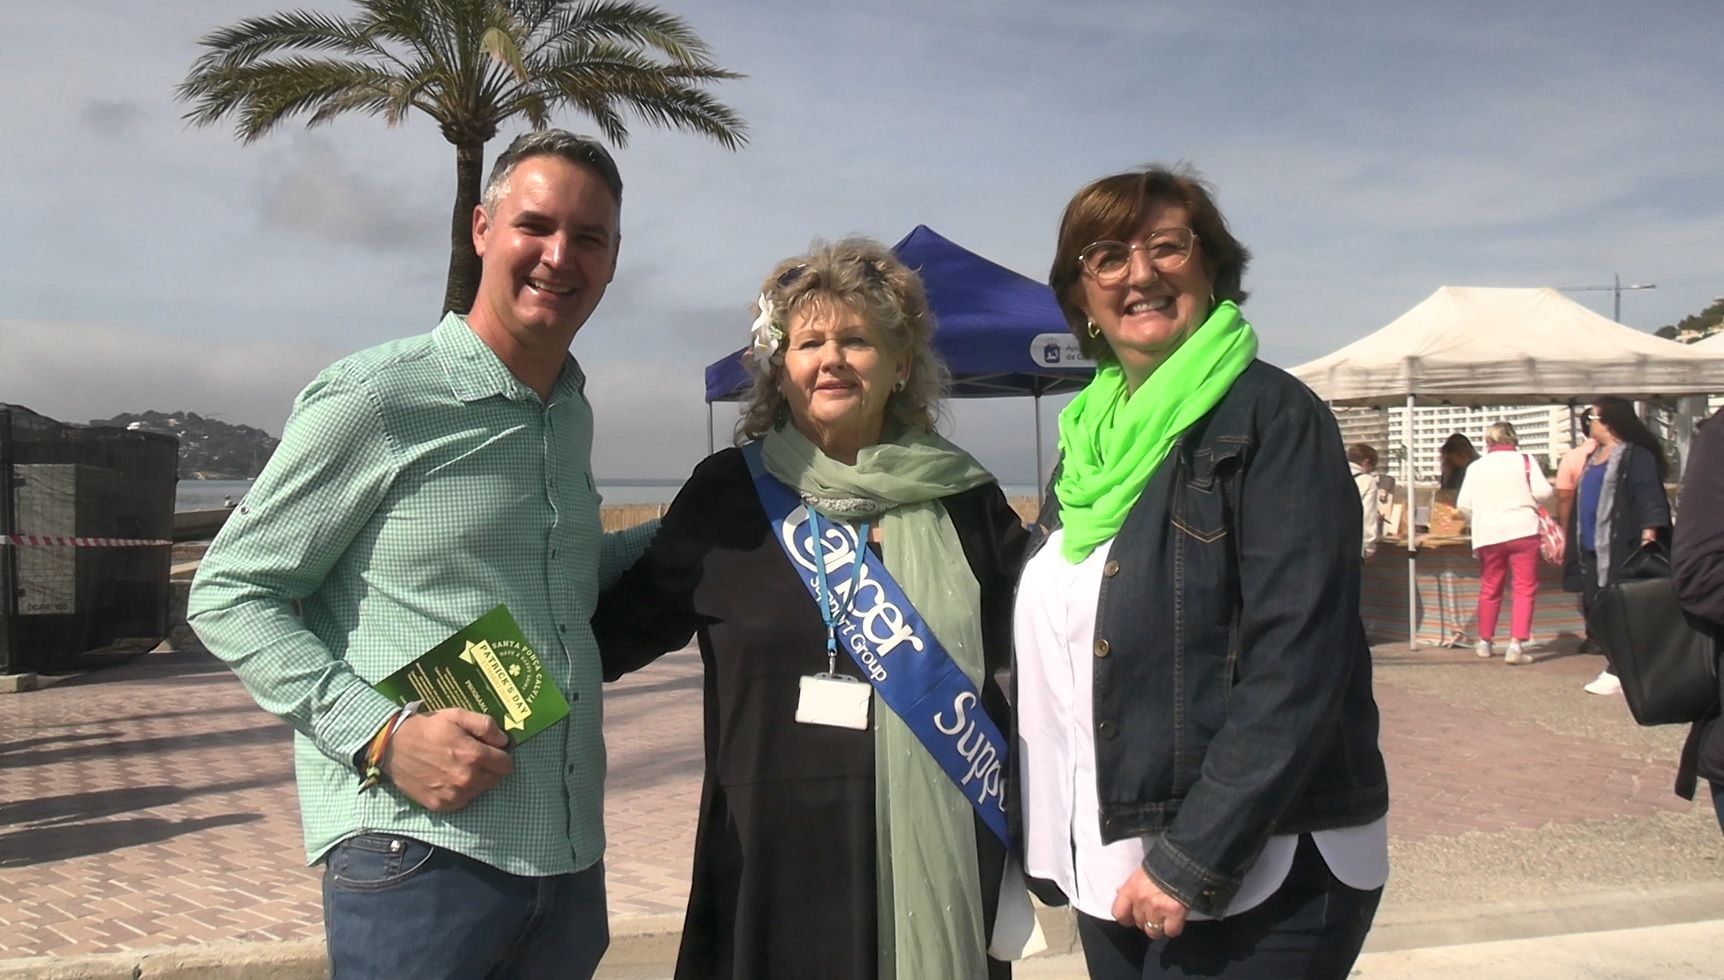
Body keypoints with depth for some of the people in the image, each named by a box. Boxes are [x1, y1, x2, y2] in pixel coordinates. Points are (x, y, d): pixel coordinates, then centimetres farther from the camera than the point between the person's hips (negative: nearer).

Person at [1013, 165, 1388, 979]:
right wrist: (1048, 849, 10)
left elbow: (1298, 664, -17)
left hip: (1254, 878, -6)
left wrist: (1194, 859, -20)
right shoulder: (1088, 438, 10)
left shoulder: (1271, 416, -9)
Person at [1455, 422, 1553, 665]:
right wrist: (1525, 499, 13)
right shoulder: (1524, 460, 1)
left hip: (1488, 535, 3)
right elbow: (1543, 492, -8)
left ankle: (1485, 642, 27)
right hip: (1522, 530, -3)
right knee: (1525, 589, 0)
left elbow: (1463, 505, 3)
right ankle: (1516, 645, -11)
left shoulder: (1475, 467, 7)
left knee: (1489, 589, 16)